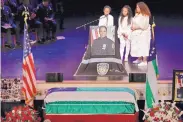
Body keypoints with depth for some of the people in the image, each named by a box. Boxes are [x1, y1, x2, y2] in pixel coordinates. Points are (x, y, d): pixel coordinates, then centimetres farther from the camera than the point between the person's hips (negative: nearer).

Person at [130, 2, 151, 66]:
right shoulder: (137, 14, 10)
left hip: (143, 34, -9)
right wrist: (132, 27, -3)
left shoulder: (145, 16, -15)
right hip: (137, 33, 9)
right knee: (138, 47, 14)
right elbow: (134, 23, 19)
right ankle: (139, 59, 27)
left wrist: (136, 27, -19)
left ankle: (144, 61, -4)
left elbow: (144, 26, -21)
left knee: (143, 47, -7)